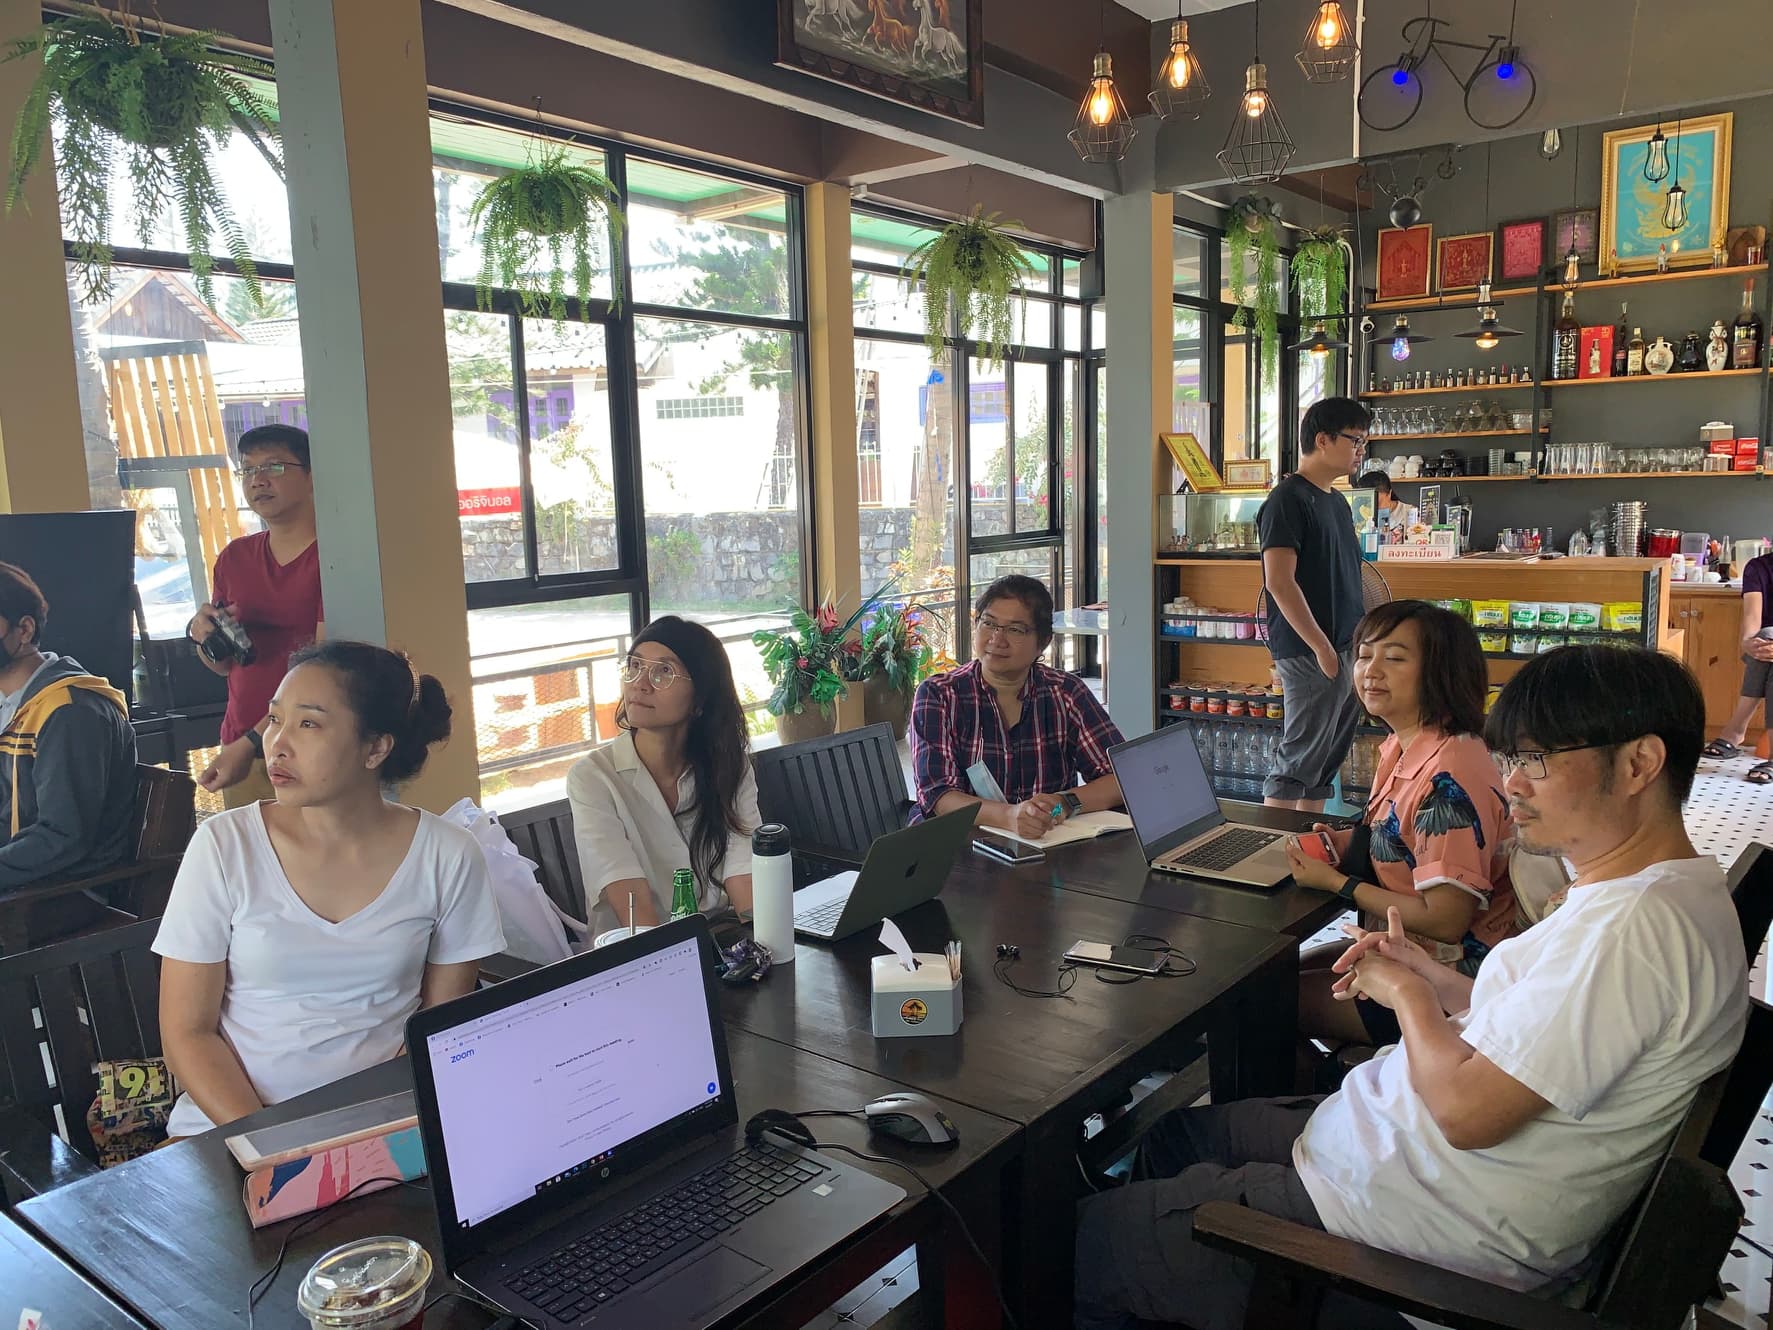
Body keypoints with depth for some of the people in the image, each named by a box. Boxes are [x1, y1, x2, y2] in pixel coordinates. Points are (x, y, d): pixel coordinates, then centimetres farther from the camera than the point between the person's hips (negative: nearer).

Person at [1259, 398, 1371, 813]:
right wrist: (1321, 647, -20)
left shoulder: (1337, 501, 17)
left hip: (1347, 650, 9)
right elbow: (1279, 582, -19)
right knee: (1297, 762, -6)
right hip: (1311, 654, -9)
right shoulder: (1288, 500, -11)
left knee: (1328, 760, 12)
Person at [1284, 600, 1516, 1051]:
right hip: (1398, 950, 9)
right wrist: (1351, 843, -4)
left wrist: (1336, 882, -17)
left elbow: (1445, 921, -26)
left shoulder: (1450, 777, -27)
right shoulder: (1402, 747, 3)